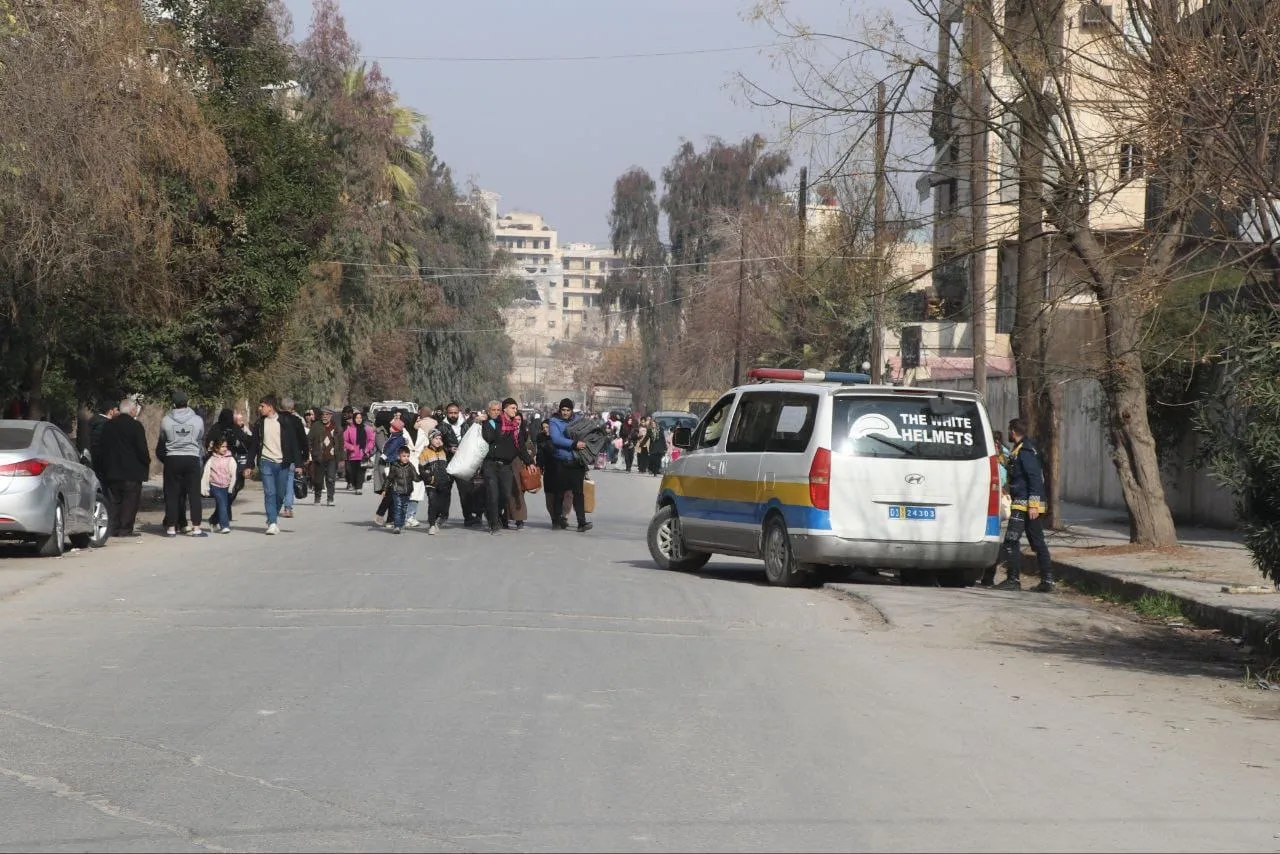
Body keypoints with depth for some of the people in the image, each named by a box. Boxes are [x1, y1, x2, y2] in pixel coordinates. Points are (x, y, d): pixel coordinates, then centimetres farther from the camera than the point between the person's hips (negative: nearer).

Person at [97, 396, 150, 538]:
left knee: (113, 500, 10)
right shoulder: (135, 426, -11)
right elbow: (142, 449, -12)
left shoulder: (108, 425, 8)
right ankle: (125, 529, -6)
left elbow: (100, 448, 12)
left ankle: (113, 528, 8)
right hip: (132, 472, -6)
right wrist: (147, 463, 4)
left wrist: (104, 466, 19)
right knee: (130, 500, -2)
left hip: (111, 471, 6)